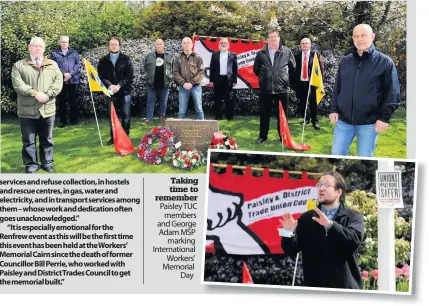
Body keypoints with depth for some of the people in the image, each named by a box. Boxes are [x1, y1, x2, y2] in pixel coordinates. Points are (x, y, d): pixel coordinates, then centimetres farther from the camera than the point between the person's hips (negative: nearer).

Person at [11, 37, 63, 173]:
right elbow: (18, 85, -9)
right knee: (29, 140, 3)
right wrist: (35, 93, -18)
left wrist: (47, 95, -15)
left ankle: (47, 163, 23)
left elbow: (58, 82, 0)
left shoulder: (53, 65, 10)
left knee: (47, 139, 11)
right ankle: (31, 165, 13)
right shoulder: (19, 65, 3)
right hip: (27, 110, -2)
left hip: (47, 109, 2)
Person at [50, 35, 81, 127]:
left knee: (73, 101, 4)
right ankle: (63, 120, 8)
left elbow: (78, 65, 3)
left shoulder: (74, 52, 12)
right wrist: (63, 73, -14)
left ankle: (74, 119, 12)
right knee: (62, 101, 2)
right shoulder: (54, 53, 7)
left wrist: (70, 74, -10)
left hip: (73, 80, 0)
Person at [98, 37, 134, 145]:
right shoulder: (103, 61, 8)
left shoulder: (126, 59, 4)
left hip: (124, 92, -1)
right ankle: (113, 137, 13)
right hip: (110, 92, 1)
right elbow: (101, 76, 1)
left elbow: (130, 75, -3)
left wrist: (119, 85, -14)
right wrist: (110, 85, -16)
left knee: (126, 115, 1)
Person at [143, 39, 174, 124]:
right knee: (150, 101, 3)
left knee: (163, 101, 9)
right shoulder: (150, 56, 4)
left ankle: (162, 116, 21)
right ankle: (149, 117, 7)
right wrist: (150, 75, 8)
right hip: (152, 83, 0)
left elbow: (174, 68, 9)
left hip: (165, 83, 0)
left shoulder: (170, 56, 3)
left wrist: (170, 77, 2)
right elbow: (146, 67, 14)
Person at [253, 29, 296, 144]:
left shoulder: (287, 52, 0)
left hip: (281, 89, -1)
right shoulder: (261, 53, 2)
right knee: (264, 114, 7)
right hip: (265, 89, 1)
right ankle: (263, 136, 18)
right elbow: (256, 69, 14)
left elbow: (293, 68, 10)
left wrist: (287, 79, 11)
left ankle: (283, 137, 17)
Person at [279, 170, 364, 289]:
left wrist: (330, 225, -26)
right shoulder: (306, 218, 10)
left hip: (346, 288, -2)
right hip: (314, 287, 2)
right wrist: (289, 232, -15)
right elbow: (291, 251, 5)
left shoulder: (353, 217, 3)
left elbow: (355, 240, -17)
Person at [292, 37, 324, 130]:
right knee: (302, 103, 9)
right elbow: (294, 70, 7)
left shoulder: (316, 55, 1)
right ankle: (306, 118, 30)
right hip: (300, 83, 2)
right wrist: (294, 82, 1)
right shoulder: (296, 56, 7)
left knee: (313, 103, 1)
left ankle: (315, 121, 13)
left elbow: (321, 68, 0)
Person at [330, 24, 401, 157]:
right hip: (344, 120, 4)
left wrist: (385, 117, -9)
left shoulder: (385, 62, -4)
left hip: (369, 123, -3)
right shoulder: (345, 61, 8)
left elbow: (392, 93, -4)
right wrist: (334, 109, 6)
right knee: (336, 154, 6)